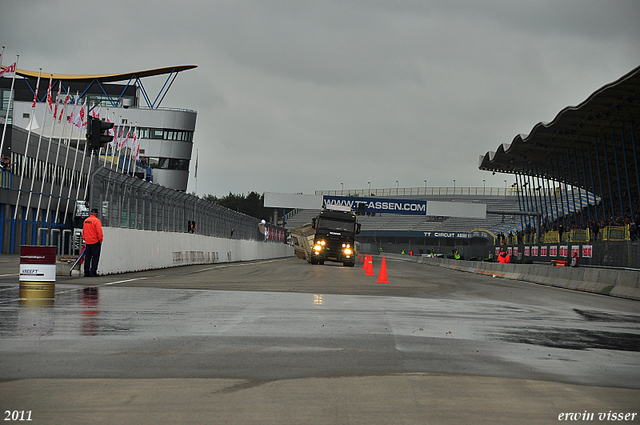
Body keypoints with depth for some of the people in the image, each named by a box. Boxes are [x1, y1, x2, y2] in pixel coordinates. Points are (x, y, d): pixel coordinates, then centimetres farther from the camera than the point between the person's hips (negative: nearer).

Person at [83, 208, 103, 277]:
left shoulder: (86, 221, 10)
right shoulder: (96, 221, -13)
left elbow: (83, 231, 16)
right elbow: (99, 231, -16)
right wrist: (100, 239, -6)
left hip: (87, 242, 7)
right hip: (95, 242, -7)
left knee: (87, 257, 10)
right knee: (95, 257, -2)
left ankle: (86, 272, 11)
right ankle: (93, 272, -5)